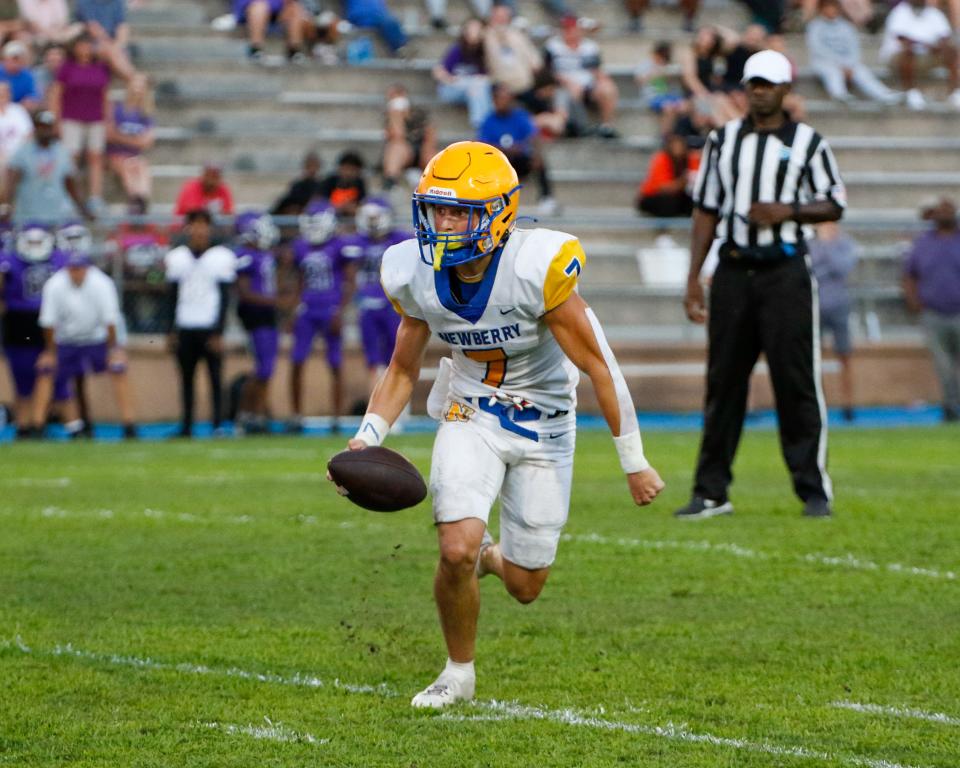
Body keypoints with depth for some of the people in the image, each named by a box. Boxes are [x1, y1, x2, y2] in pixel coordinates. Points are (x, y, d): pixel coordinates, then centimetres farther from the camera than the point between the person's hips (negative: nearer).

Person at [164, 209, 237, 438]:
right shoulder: (177, 258, 8)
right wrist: (171, 331, 7)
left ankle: (218, 424, -6)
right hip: (184, 328, 3)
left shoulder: (221, 257, -2)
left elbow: (224, 298, -3)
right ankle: (186, 425, 11)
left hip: (210, 328, -3)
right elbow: (173, 298, 12)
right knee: (186, 379, 6)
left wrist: (219, 333, -8)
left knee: (215, 376, -6)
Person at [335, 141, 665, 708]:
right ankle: (460, 672, 5)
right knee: (457, 549, -21)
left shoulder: (538, 268, -27)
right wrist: (368, 438, -12)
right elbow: (403, 370, 4)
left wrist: (634, 462, -13)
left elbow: (597, 365, -18)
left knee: (525, 586, 4)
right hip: (470, 416, 2)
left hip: (544, 424, -2)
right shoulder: (416, 277, -13)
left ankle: (491, 556, 42)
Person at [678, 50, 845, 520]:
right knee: (723, 381, 4)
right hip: (733, 270, 3)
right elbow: (706, 210, 11)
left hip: (784, 273, -3)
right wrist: (693, 279, 6)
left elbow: (834, 204, 5)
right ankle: (711, 491, 10)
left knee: (795, 380, -6)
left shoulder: (807, 143, 4)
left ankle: (814, 490, 1)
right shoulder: (723, 140, 11)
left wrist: (788, 211, -13)